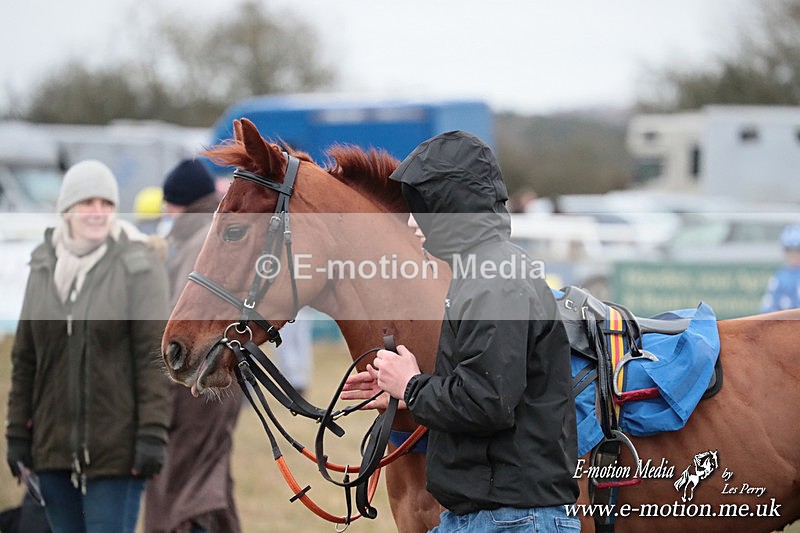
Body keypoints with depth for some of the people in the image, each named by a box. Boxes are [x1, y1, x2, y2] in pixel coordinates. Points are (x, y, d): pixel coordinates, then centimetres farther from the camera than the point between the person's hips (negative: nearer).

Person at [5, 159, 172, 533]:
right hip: (54, 443, 5)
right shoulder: (44, 267, 10)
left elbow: (153, 355, -7)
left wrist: (152, 434, -14)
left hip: (115, 446, -5)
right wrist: (17, 432, 10)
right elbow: (24, 358, 13)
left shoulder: (138, 267, -3)